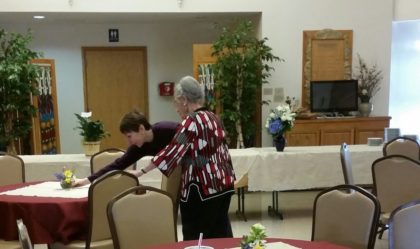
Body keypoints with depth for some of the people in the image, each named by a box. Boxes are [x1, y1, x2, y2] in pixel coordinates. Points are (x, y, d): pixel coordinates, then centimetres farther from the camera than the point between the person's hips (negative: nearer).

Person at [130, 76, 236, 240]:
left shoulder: (191, 121, -14)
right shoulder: (213, 117, 11)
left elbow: (171, 152, -17)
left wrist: (142, 171, -11)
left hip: (202, 187, -8)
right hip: (223, 182, 9)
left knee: (194, 237, 3)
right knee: (220, 233, 15)